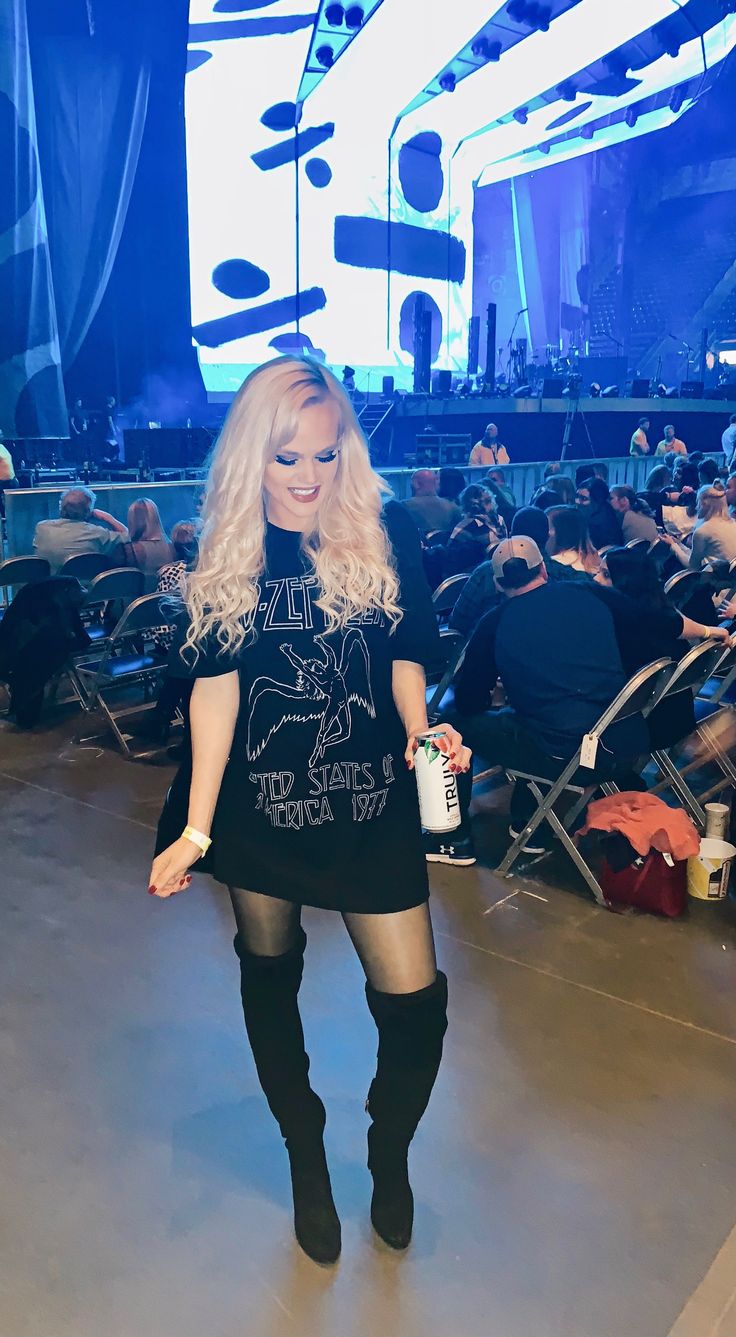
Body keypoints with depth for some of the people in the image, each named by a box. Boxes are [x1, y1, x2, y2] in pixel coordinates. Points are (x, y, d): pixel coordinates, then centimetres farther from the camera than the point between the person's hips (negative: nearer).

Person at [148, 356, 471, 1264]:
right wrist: (195, 826, -11)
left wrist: (422, 735, -19)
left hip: (372, 805, -1)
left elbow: (404, 659, 2)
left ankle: (389, 1156, 32)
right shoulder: (226, 552, -2)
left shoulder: (386, 535, -3)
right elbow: (215, 685, -6)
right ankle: (306, 1161, 43)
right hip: (258, 807, 2)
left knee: (414, 1000, -2)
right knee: (269, 980, 17)